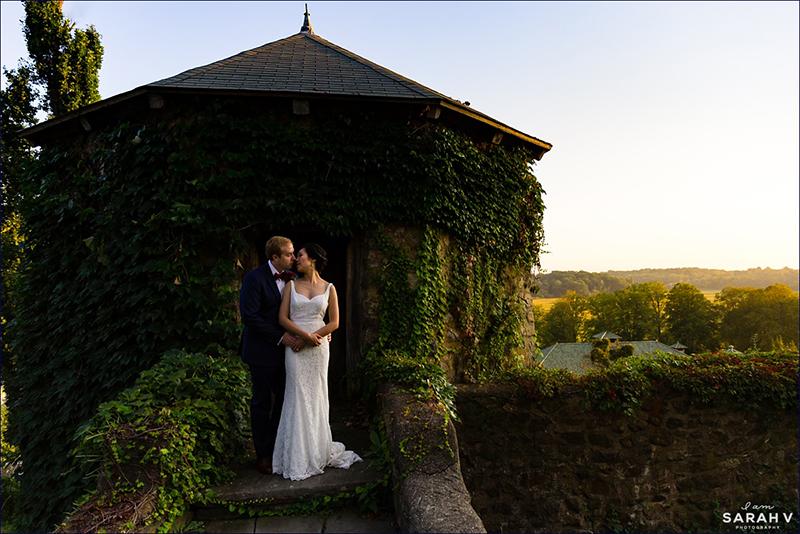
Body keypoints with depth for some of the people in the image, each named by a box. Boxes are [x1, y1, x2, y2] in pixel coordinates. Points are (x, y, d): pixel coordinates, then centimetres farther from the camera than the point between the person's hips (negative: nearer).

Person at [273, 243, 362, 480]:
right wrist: (304, 335, -14)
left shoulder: (329, 288, 5)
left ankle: (318, 451, 23)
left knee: (316, 396, 8)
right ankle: (298, 457, 12)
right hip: (295, 348, 0)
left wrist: (315, 335, -10)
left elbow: (334, 322, 3)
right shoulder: (292, 285, 6)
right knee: (298, 397, 1)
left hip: (319, 347, 0)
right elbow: (282, 318, -2)